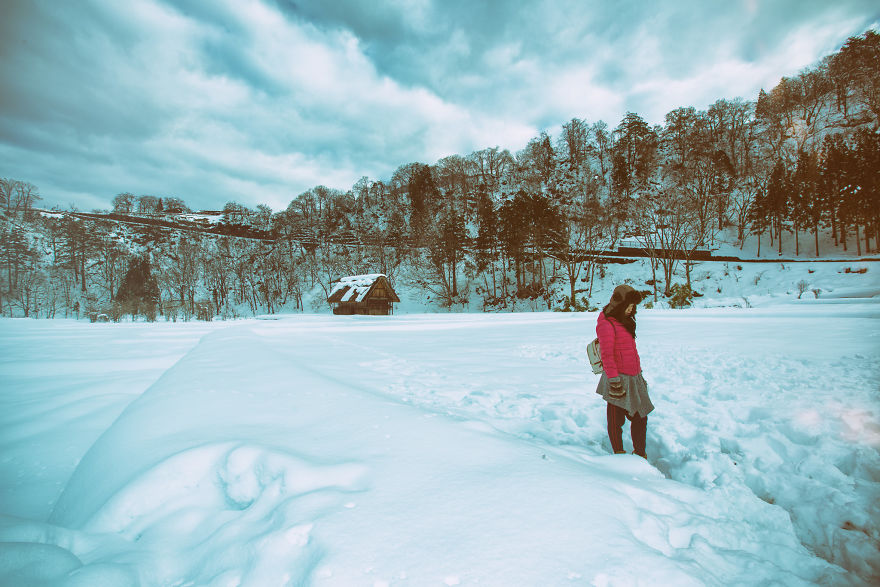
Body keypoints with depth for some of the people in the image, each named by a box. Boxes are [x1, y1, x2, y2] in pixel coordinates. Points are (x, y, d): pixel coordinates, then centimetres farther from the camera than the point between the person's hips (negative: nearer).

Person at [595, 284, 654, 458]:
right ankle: (619, 454, 17)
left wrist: (639, 374, 25)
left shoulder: (625, 321, 15)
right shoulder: (606, 324, -13)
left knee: (640, 417, 14)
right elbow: (607, 356, -17)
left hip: (634, 378, 9)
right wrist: (614, 382, -20)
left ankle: (640, 454, 29)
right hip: (619, 379, -9)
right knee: (616, 419, 3)